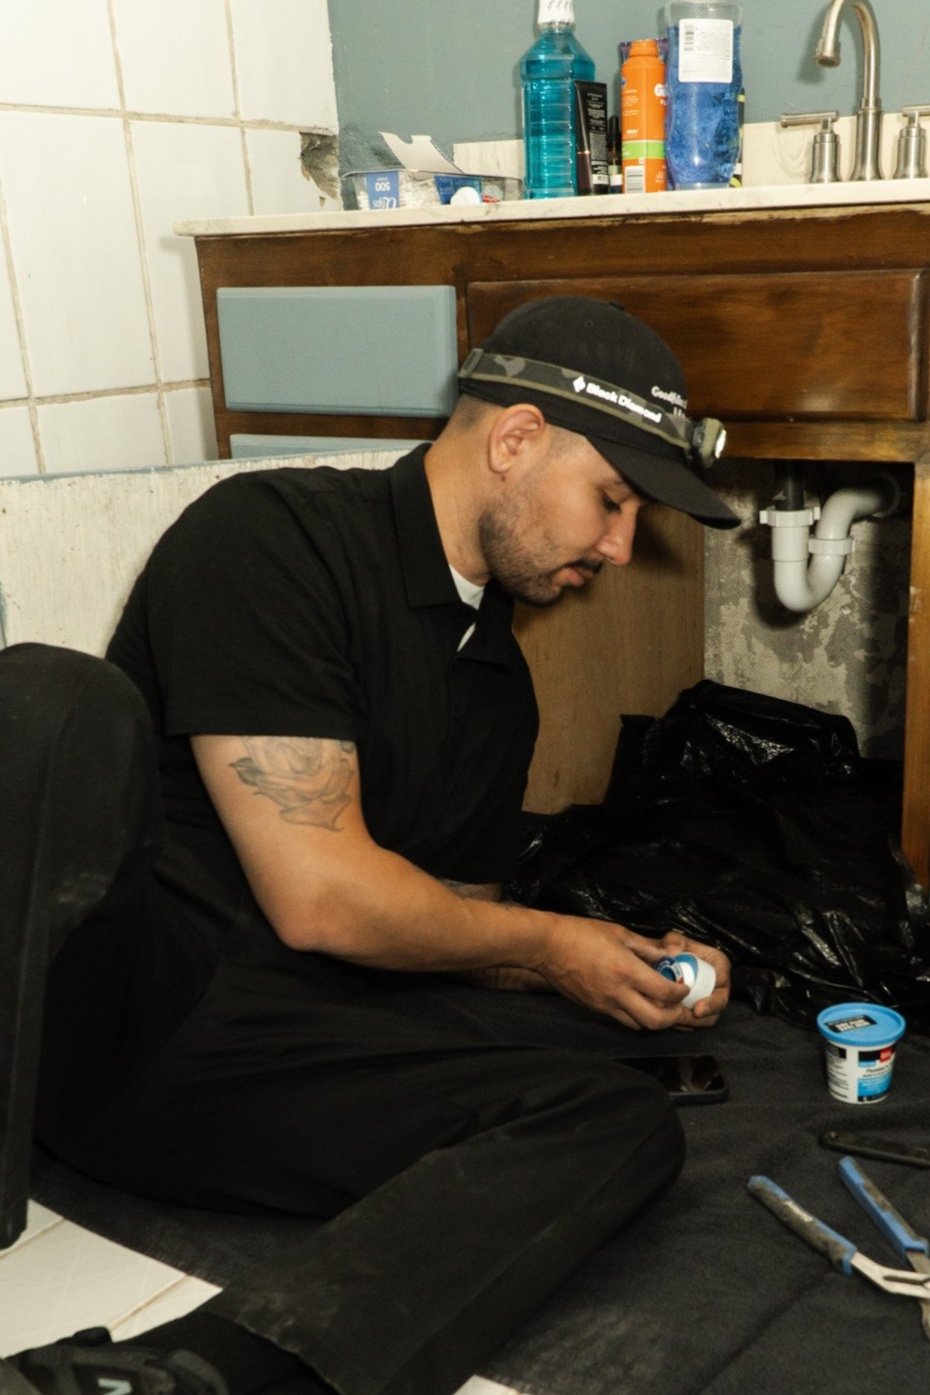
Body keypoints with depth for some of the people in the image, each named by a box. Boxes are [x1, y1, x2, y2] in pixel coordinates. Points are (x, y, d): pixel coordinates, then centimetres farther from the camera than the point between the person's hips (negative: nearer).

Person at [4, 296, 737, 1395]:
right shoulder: (272, 536, -8)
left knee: (622, 1116, -18)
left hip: (312, 1040, 6)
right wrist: (549, 945, 0)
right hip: (121, 1001, -6)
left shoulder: (500, 680, 18)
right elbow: (318, 897, -14)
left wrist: (635, 970, 8)